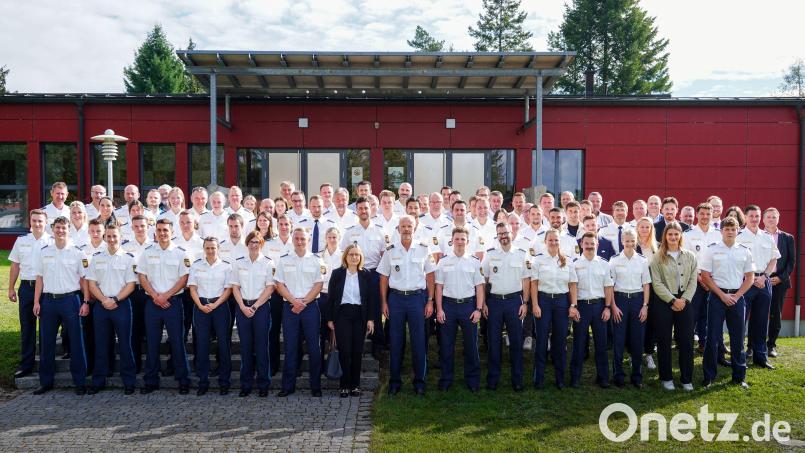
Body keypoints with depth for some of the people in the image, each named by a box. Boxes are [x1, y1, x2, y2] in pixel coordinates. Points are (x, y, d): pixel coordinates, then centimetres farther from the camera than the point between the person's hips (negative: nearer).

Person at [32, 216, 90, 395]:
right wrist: (36, 302, 3)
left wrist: (86, 302, -6)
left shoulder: (77, 252, -1)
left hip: (71, 299, -3)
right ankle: (46, 382, 21)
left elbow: (84, 279, 0)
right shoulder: (43, 252, 7)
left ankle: (80, 382, 9)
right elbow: (39, 279, 10)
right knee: (46, 342, 9)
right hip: (48, 300, 3)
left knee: (76, 342, 0)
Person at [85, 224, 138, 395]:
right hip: (100, 305, 3)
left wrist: (115, 300, -13)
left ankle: (129, 382, 7)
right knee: (101, 344, 8)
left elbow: (131, 285, -3)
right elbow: (92, 283, 5)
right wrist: (104, 300, -8)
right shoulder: (96, 258, 9)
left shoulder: (128, 258, 1)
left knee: (125, 344, 0)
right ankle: (98, 381, 17)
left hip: (121, 304, -3)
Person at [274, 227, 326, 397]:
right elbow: (279, 284, 4)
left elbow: (318, 285, 0)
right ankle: (288, 385, 12)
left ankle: (316, 386, 8)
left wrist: (303, 302, -10)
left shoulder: (316, 260, 5)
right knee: (290, 347, 4)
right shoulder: (283, 260, 8)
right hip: (289, 307, 1)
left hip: (310, 306, -1)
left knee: (314, 346, 0)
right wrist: (294, 301, -9)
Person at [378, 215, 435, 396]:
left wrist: (430, 301, -1)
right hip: (396, 298, 1)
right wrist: (384, 302, 1)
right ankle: (394, 380, 17)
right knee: (395, 340, 6)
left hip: (417, 297, 0)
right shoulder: (390, 250, 3)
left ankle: (419, 380, 15)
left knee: (418, 340, 3)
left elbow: (430, 276, 4)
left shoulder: (424, 249, 2)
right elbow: (384, 278, 6)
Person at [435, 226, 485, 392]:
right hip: (448, 305, 0)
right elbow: (439, 286, 4)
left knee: (471, 344, 4)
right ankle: (445, 380, 17)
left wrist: (478, 309, -5)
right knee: (446, 345, 6)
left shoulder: (474, 261, 3)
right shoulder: (444, 261, 4)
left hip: (469, 305, 0)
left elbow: (479, 287, 3)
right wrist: (439, 309, -3)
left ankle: (472, 380, 18)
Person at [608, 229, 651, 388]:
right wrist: (613, 306, -7)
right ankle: (618, 375, 13)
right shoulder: (614, 260, -1)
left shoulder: (642, 260, 4)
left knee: (637, 339, 5)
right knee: (618, 338, 2)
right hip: (620, 299, -1)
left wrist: (645, 305, -2)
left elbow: (646, 284, 5)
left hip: (637, 299, 1)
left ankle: (637, 375, 18)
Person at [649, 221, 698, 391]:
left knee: (686, 341, 4)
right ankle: (666, 377, 17)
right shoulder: (658, 257, -2)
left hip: (685, 302, 2)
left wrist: (684, 300, -9)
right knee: (664, 342, 4)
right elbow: (657, 283, -7)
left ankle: (686, 379, 16)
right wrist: (673, 300, -13)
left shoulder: (690, 256, 6)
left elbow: (693, 281, 3)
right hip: (663, 303, -2)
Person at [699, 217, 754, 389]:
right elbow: (705, 276, -3)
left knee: (738, 337, 7)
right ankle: (708, 376, 8)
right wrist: (722, 295, -9)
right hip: (717, 296, -2)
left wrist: (737, 296, -5)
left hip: (737, 296, 2)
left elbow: (750, 277, 7)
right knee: (713, 337, 0)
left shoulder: (745, 251, 6)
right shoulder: (712, 250, -1)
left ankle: (739, 376, 18)